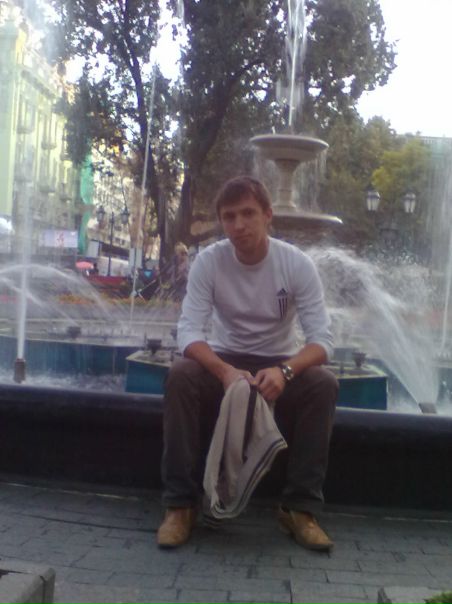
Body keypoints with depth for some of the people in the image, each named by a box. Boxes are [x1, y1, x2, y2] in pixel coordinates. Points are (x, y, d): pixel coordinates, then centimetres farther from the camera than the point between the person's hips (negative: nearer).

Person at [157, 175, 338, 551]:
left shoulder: (298, 264, -16)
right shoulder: (208, 261, -15)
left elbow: (322, 338, -22)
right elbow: (189, 330, -22)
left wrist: (284, 370, -43)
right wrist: (224, 370, -43)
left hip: (280, 362, 0)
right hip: (224, 359, 0)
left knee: (324, 384, -30)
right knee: (180, 376, -30)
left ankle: (300, 507, -17)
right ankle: (181, 503, -20)